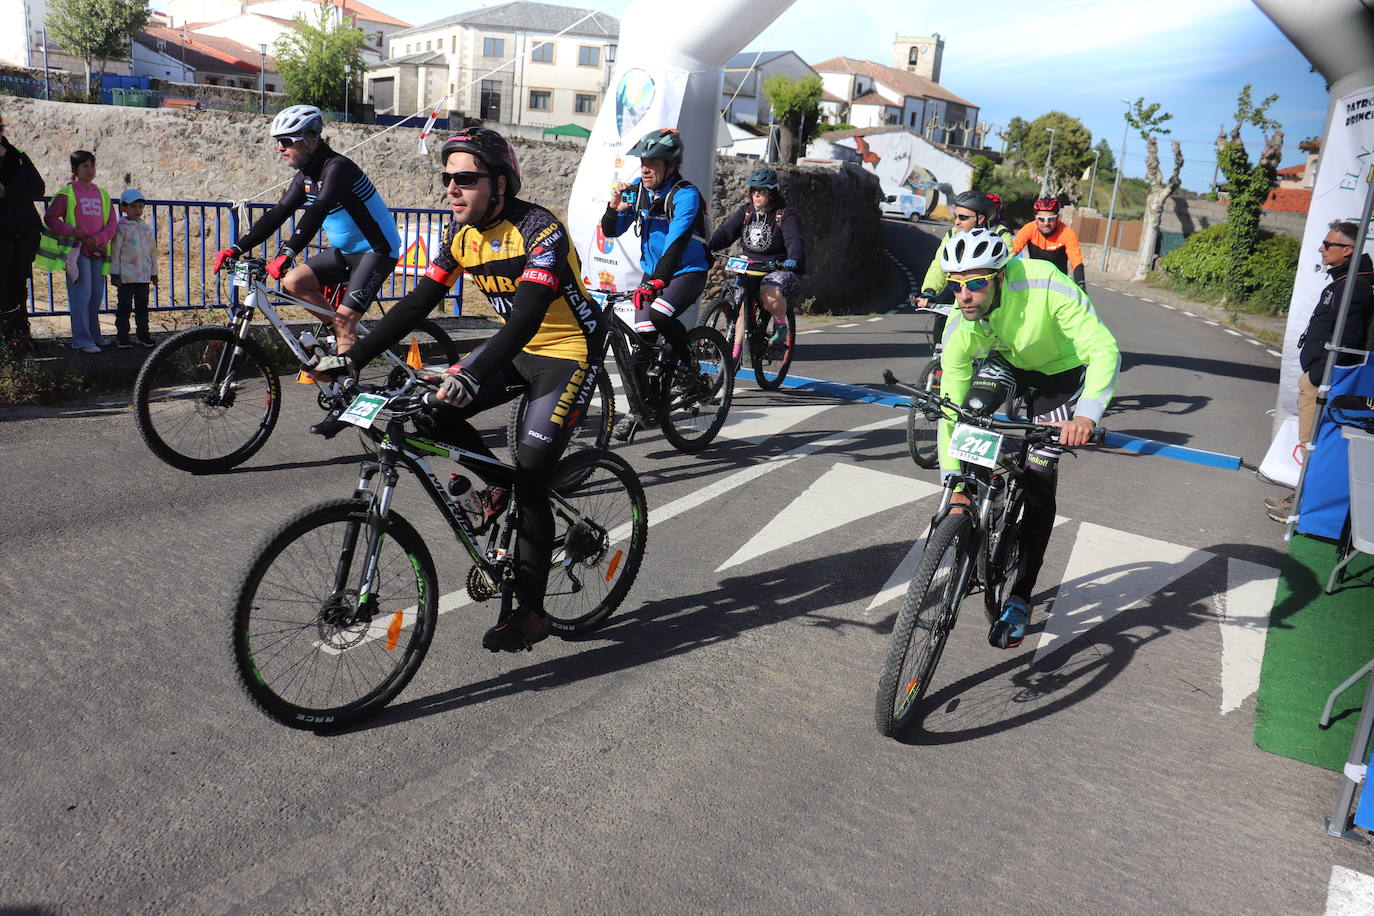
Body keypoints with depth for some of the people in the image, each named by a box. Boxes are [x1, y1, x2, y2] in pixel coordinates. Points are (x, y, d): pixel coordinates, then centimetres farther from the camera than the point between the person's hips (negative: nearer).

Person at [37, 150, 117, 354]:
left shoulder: (102, 194, 14)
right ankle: (81, 340, -7)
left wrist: (97, 239, -7)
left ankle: (94, 335, 24)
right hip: (77, 250, -5)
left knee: (96, 295, 12)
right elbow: (50, 218, -3)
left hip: (98, 250, 5)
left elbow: (112, 223, 9)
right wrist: (72, 231, -15)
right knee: (81, 294, -9)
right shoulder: (67, 192, -1)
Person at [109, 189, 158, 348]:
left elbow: (152, 252, 16)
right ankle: (122, 337, 6)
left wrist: (154, 273, 14)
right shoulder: (121, 227, -4)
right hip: (126, 275, -5)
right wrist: (115, 274, -9)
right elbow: (115, 251, -5)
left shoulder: (147, 228, 11)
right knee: (124, 306, 1)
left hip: (144, 275, 5)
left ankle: (143, 334, 18)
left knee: (142, 306, 11)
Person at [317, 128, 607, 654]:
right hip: (515, 347, 7)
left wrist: (472, 376, -50)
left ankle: (530, 612, 2)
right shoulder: (462, 234, -3)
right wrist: (352, 358, -12)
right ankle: (496, 484, 14)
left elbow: (527, 316, -36)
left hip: (568, 353, -7)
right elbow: (418, 303, -3)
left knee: (530, 479, -11)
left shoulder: (539, 231, -25)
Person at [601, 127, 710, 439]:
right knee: (642, 335, -3)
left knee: (660, 315, -31)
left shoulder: (686, 195, -21)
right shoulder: (637, 190, -2)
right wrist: (614, 209, -22)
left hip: (688, 272, -6)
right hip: (652, 272, 6)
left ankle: (687, 367, -5)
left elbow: (676, 243, -33)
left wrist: (656, 282, -45)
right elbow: (612, 231, 0)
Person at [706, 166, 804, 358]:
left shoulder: (786, 215, -7)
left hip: (781, 269, -5)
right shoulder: (746, 211, 7)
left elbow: (794, 240, -23)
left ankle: (780, 324, -4)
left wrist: (793, 259, -46)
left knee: (769, 294, -34)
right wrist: (707, 247, -24)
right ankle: (735, 353, -4)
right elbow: (726, 231, -5)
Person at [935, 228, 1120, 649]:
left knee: (1038, 481, -10)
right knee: (970, 411, -30)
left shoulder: (1045, 286, -39)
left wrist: (1086, 414, -57)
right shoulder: (961, 327, -28)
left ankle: (1020, 600, 1)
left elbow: (1105, 350, -41)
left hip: (1061, 372, -2)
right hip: (1005, 361, 3)